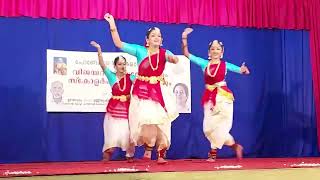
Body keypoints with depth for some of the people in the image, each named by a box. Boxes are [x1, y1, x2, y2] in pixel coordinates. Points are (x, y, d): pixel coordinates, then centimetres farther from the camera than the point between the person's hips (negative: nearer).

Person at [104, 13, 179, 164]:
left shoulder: (164, 53, 2)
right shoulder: (140, 50, 1)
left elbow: (175, 59, -18)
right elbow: (119, 44, -4)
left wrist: (172, 58, -43)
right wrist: (113, 26, -13)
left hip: (156, 92, 1)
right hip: (140, 91, -1)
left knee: (158, 121, -2)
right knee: (144, 120, -7)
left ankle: (161, 155, 9)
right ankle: (148, 148, 16)